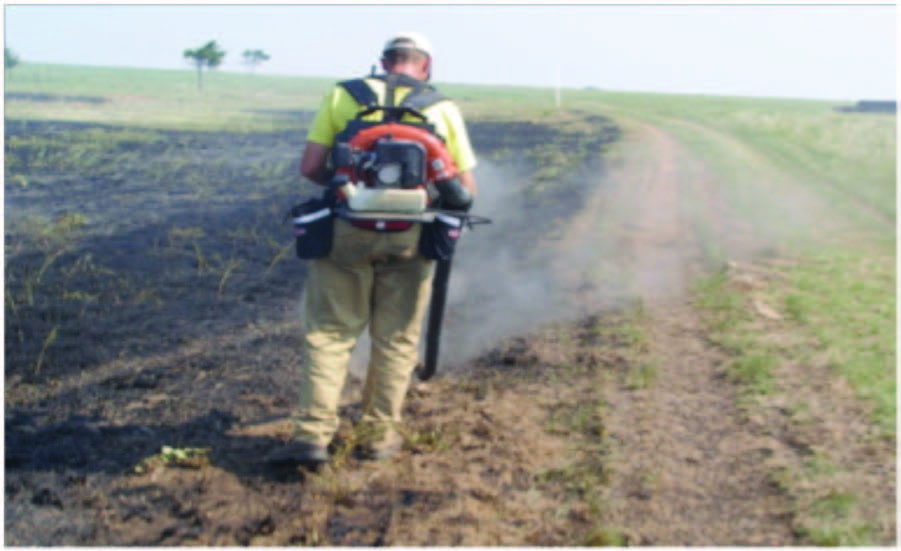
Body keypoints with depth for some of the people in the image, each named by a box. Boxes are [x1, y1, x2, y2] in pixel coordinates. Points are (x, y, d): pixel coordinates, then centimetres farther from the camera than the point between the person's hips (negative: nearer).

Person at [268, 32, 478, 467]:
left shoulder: (343, 95, 6)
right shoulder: (443, 108, 6)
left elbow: (309, 167, -1)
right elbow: (465, 189, 4)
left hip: (346, 233, 0)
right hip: (408, 239, 0)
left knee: (329, 334, 10)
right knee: (395, 340, 14)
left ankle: (312, 434, 3)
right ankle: (379, 435, 20)